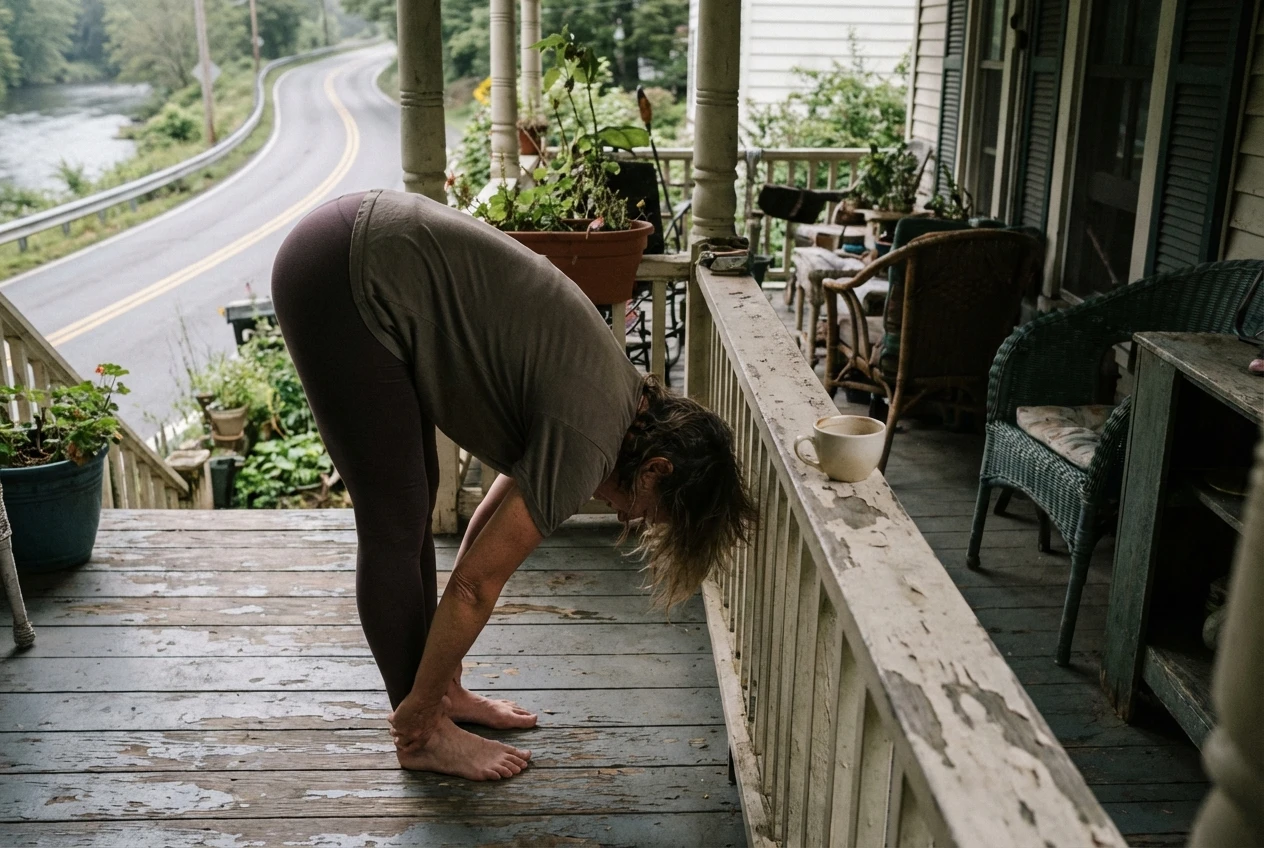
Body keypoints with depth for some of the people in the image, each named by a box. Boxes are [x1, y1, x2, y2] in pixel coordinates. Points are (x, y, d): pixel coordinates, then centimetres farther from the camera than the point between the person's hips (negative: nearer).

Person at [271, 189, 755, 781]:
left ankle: (444, 691, 30)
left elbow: (511, 488, 20)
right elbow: (478, 581, -9)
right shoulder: (590, 441, -15)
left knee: (414, 501, 15)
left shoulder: (621, 394, 10)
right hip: (344, 281, -9)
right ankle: (425, 738, 15)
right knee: (395, 524, 0)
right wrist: (417, 711, 6)